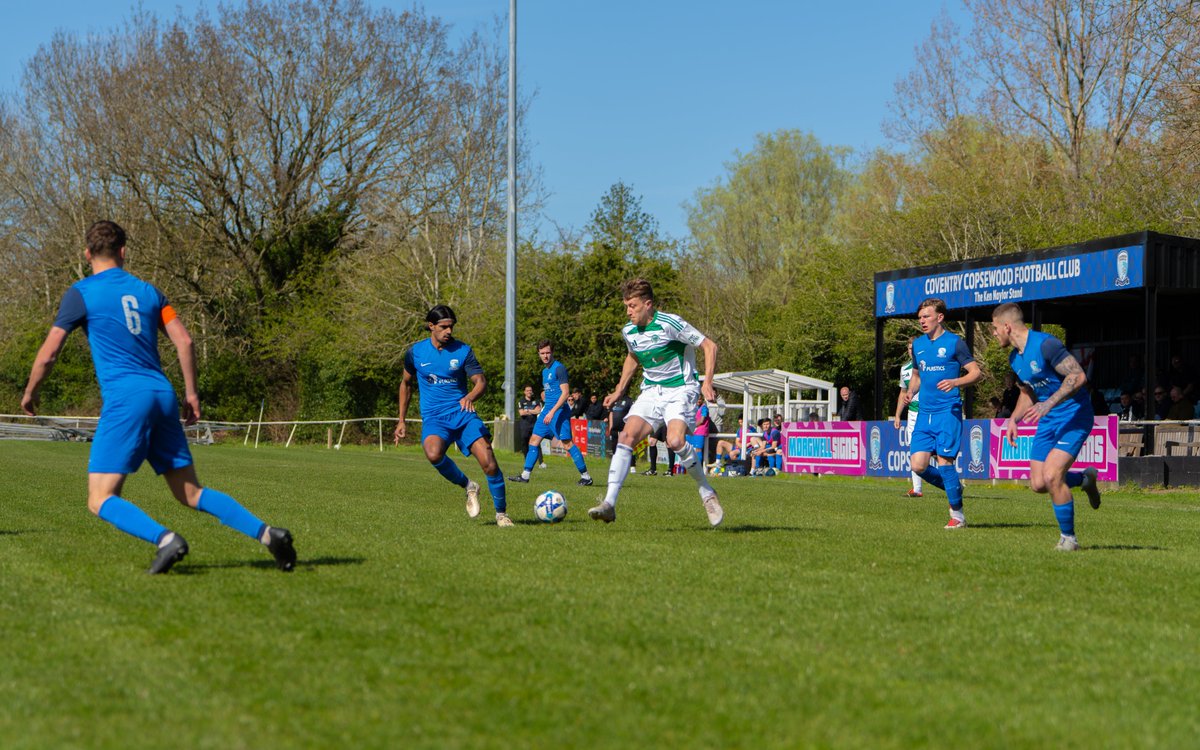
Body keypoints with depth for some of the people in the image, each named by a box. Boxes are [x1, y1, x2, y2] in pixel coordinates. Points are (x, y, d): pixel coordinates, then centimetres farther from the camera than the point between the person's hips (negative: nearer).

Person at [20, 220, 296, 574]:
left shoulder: (81, 293, 3)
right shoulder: (147, 291, 17)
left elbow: (47, 355, 3)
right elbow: (184, 341, 9)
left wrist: (30, 393, 19)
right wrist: (191, 393, 16)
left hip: (125, 398, -6)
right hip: (163, 396, 6)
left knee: (100, 500, -4)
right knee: (191, 493, 10)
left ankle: (165, 538, -27)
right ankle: (266, 533, -5)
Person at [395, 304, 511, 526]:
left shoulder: (463, 350, 1)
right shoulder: (415, 352, 5)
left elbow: (481, 381, -2)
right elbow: (406, 383, 19)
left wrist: (470, 397, -26)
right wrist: (402, 421, 18)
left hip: (462, 413, 0)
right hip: (434, 417, 0)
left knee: (488, 462, -18)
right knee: (433, 454, -34)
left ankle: (501, 513, 2)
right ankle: (467, 486, -7)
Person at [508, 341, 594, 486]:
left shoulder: (559, 368, -11)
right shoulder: (545, 371, 17)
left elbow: (565, 392, -17)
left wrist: (552, 411, -23)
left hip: (558, 410, -9)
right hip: (547, 409, 9)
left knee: (567, 443, -12)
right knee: (534, 440, 7)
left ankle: (586, 476, -6)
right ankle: (525, 475, 11)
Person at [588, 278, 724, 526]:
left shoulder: (670, 324, -15)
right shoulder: (629, 331, 5)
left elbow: (709, 346, -10)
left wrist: (707, 383, -20)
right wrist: (618, 391, 21)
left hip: (680, 390, -6)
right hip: (651, 392, 6)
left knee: (675, 441, -29)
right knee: (626, 437, -14)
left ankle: (706, 492, -6)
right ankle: (609, 504, -17)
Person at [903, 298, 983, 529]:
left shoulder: (954, 342, -3)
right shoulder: (918, 344, 14)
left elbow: (976, 373, -3)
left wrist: (955, 382, -21)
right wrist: (911, 392, 6)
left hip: (948, 411, -6)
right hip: (924, 413, 6)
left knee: (944, 461, -11)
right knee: (918, 465, -5)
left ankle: (957, 515, 2)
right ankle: (954, 488, 21)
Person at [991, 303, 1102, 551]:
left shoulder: (1045, 344, -19)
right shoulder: (1014, 358, 9)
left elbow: (1078, 376, -24)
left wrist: (1049, 404, -29)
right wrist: (1013, 420, 10)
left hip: (1074, 416, -9)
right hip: (1048, 420, 9)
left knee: (1051, 476, -20)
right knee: (1038, 484, 1)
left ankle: (1068, 538, -3)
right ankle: (1085, 479, 29)